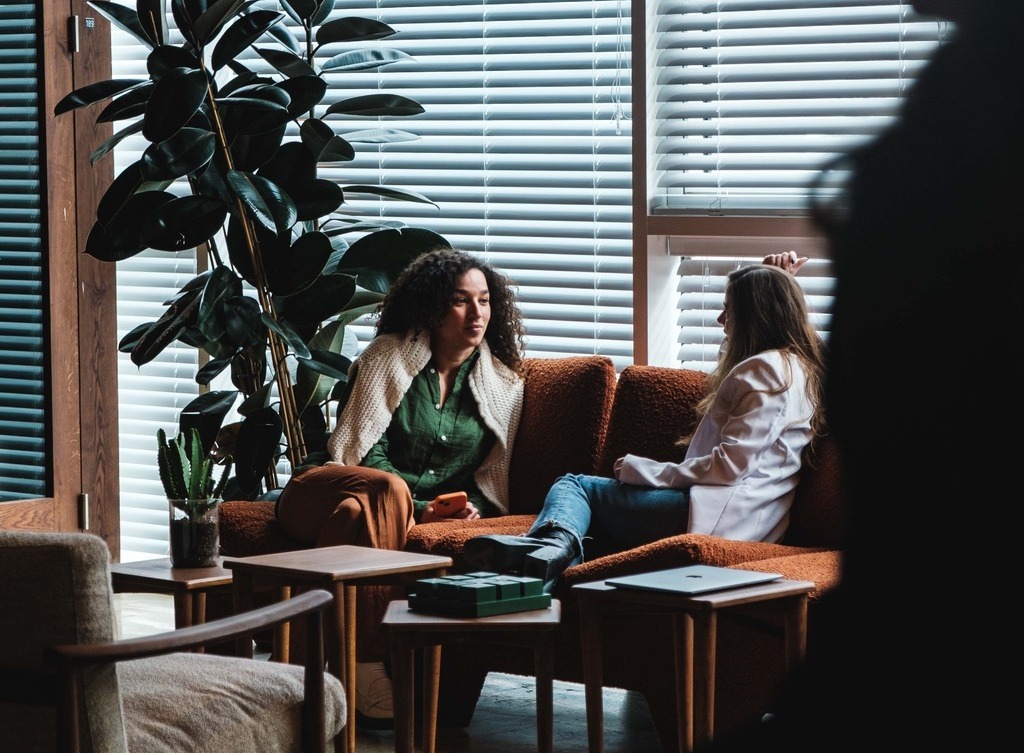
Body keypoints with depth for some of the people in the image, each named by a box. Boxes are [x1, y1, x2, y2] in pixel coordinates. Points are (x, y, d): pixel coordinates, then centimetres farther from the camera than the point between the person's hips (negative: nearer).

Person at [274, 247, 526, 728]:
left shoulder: (503, 385, 10)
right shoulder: (389, 356, -1)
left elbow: (491, 478, 13)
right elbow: (364, 453, -7)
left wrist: (472, 508, -10)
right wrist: (416, 508, -20)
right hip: (325, 491, -2)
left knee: (360, 515, -37)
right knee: (386, 492, -40)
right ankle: (366, 671, -44)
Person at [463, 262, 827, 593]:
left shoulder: (770, 370, -8)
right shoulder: (793, 365, 23)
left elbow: (731, 464, -17)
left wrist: (643, 471, -10)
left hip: (720, 511, -10)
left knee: (574, 485, -4)